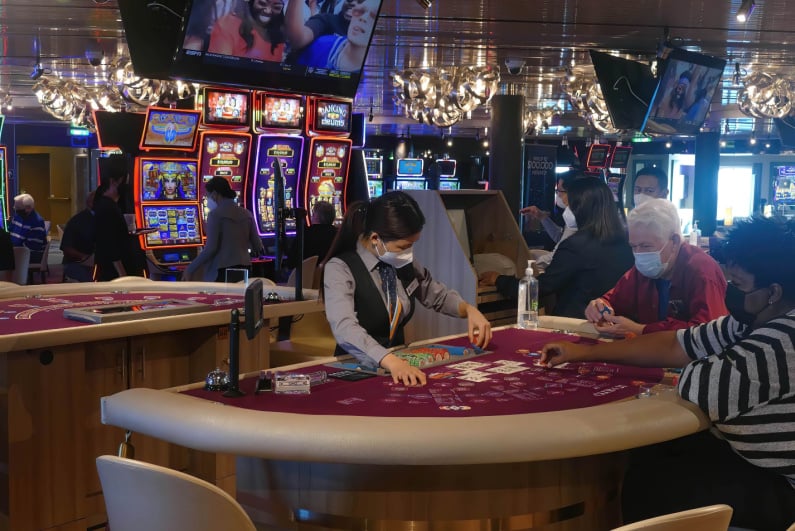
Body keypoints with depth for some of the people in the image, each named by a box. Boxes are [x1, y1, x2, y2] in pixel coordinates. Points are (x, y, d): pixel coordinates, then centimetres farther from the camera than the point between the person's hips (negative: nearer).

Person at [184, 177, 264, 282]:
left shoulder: (216, 214, -8)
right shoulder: (246, 214, 9)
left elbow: (210, 248, -15)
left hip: (223, 270, -6)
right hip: (244, 268, 6)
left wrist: (190, 269, -9)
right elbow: (257, 246, 10)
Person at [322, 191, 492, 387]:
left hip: (399, 362, 5)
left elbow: (438, 295, 20)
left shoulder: (403, 263, 3)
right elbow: (345, 329, -30)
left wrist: (469, 310, 1)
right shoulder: (340, 269, -15)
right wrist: (391, 361, -44)